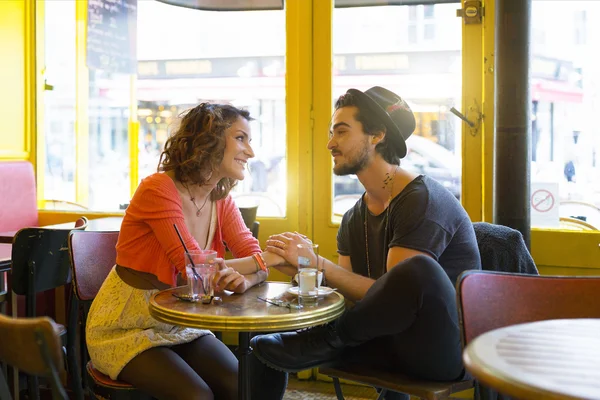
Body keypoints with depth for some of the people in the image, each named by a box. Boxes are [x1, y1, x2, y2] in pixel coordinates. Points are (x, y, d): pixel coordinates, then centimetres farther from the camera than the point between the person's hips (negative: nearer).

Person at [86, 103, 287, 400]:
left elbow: (253, 258, -5)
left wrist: (243, 280, -29)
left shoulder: (221, 201, 1)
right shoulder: (158, 189, -21)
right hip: (126, 330, -6)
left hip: (180, 326, 6)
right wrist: (268, 258, -22)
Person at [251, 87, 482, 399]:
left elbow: (395, 294, -23)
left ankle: (325, 340, -20)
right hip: (394, 343, 6)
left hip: (444, 348, -6)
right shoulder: (353, 220, 10)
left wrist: (317, 263, -27)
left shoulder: (423, 199, -16)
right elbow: (349, 292, 4)